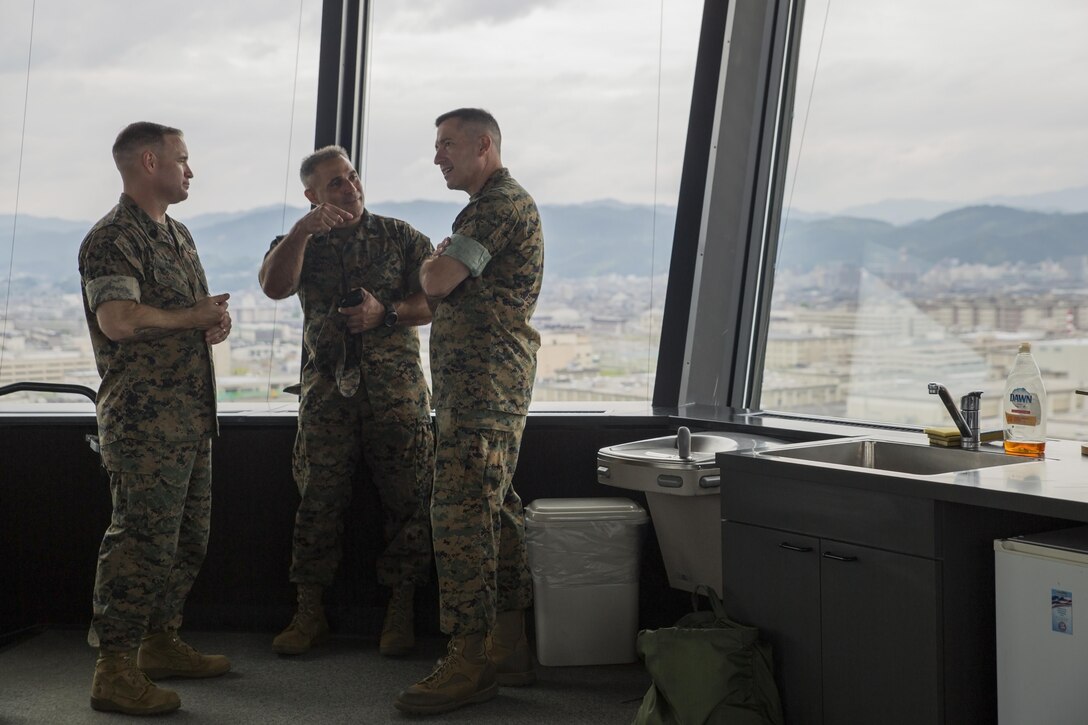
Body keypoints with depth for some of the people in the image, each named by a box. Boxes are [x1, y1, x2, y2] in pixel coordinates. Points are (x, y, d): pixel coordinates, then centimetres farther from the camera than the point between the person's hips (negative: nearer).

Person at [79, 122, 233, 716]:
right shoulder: (113, 238, -11)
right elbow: (119, 319, -25)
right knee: (143, 538, -8)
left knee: (187, 537, 15)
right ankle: (114, 672, 0)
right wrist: (192, 317, -11)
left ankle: (161, 643, 28)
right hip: (145, 418, -9)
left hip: (193, 416, 10)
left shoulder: (178, 235, 19)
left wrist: (217, 321, 4)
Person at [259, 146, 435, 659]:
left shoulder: (400, 237, 9)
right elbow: (274, 286, -10)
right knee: (318, 500, 0)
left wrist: (386, 312, -13)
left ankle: (401, 613, 11)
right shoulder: (299, 245, 12)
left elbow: (435, 302, 3)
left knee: (405, 500, -1)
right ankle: (309, 613, 13)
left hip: (397, 389, -1)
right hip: (327, 390, 1)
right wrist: (303, 230, -20)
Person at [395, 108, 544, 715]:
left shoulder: (501, 203, -11)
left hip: (484, 384, -11)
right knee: (495, 512, 11)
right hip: (487, 384, 11)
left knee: (461, 514, -11)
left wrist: (433, 261, 3)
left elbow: (437, 282, -18)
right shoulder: (501, 203, 24)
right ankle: (509, 648, 18)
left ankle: (469, 661, -6)